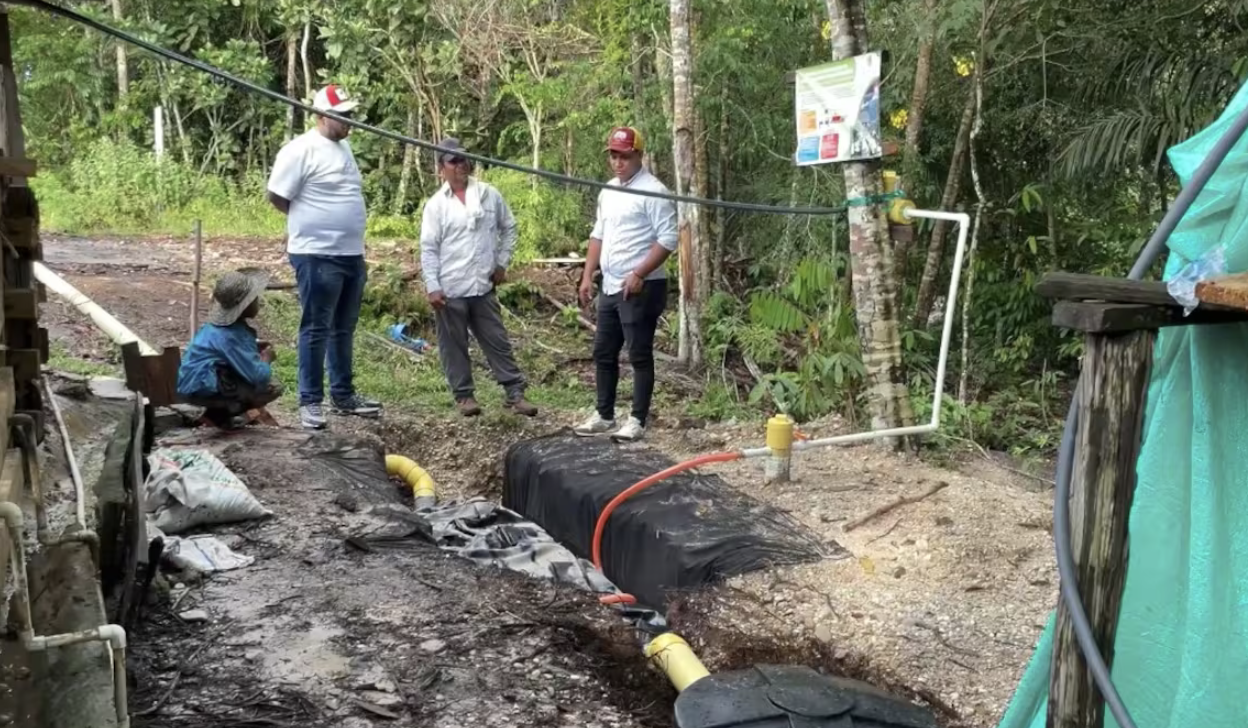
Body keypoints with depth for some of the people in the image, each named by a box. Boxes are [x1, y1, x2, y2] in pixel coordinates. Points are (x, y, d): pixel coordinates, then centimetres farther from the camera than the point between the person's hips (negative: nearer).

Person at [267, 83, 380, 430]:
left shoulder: (343, 146, 13)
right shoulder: (302, 149, -13)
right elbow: (277, 197, -12)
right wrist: (311, 221, -1)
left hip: (352, 253, 8)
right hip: (318, 255, -8)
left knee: (343, 330, 15)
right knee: (316, 329, -2)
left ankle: (343, 395, 24)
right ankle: (310, 401, 6)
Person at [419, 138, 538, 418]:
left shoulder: (490, 195, 4)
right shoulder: (436, 204, -3)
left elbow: (508, 228, 16)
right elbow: (428, 249, -4)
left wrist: (502, 263, 9)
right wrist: (433, 287, -10)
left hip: (484, 286, 2)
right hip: (450, 289, -2)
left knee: (498, 341, 7)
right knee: (454, 345, 7)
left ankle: (515, 392, 12)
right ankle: (463, 394, 18)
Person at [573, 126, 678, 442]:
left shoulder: (652, 190, -13)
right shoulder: (607, 191, 14)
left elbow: (667, 239, -17)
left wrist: (639, 275, -22)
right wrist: (587, 275, 13)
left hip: (641, 288, -9)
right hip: (610, 287, 9)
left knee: (639, 356, -1)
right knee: (603, 353, 14)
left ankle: (637, 421, 6)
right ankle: (604, 415, 25)